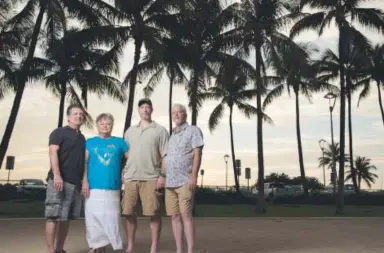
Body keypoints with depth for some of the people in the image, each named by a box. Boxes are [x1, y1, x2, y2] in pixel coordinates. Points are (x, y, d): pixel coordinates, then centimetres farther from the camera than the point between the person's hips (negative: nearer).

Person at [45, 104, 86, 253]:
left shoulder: (82, 138, 22)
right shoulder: (59, 132, 2)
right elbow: (53, 153, -11)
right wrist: (56, 175, -23)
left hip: (76, 183, 7)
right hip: (60, 181, -7)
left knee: (66, 218, 9)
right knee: (54, 217, -7)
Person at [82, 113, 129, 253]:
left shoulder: (119, 142, 10)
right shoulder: (90, 142, 10)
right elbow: (85, 163, 3)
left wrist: (124, 174, 5)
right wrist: (85, 182, -6)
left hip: (113, 187, 0)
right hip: (93, 187, 0)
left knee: (111, 219, 1)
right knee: (94, 218, 3)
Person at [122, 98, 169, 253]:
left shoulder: (160, 130, 5)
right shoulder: (130, 131, 18)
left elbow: (165, 156, 0)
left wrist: (162, 176, -9)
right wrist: (122, 173, 10)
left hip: (151, 178, -4)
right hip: (131, 178, 4)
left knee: (154, 214, -3)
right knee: (129, 213, 5)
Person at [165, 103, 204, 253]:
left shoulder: (193, 130, 2)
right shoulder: (171, 135, 20)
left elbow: (197, 154, -7)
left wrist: (194, 176, -16)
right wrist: (162, 178, 14)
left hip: (185, 181, -6)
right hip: (170, 182, 6)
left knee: (186, 215, -10)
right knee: (175, 217, 6)